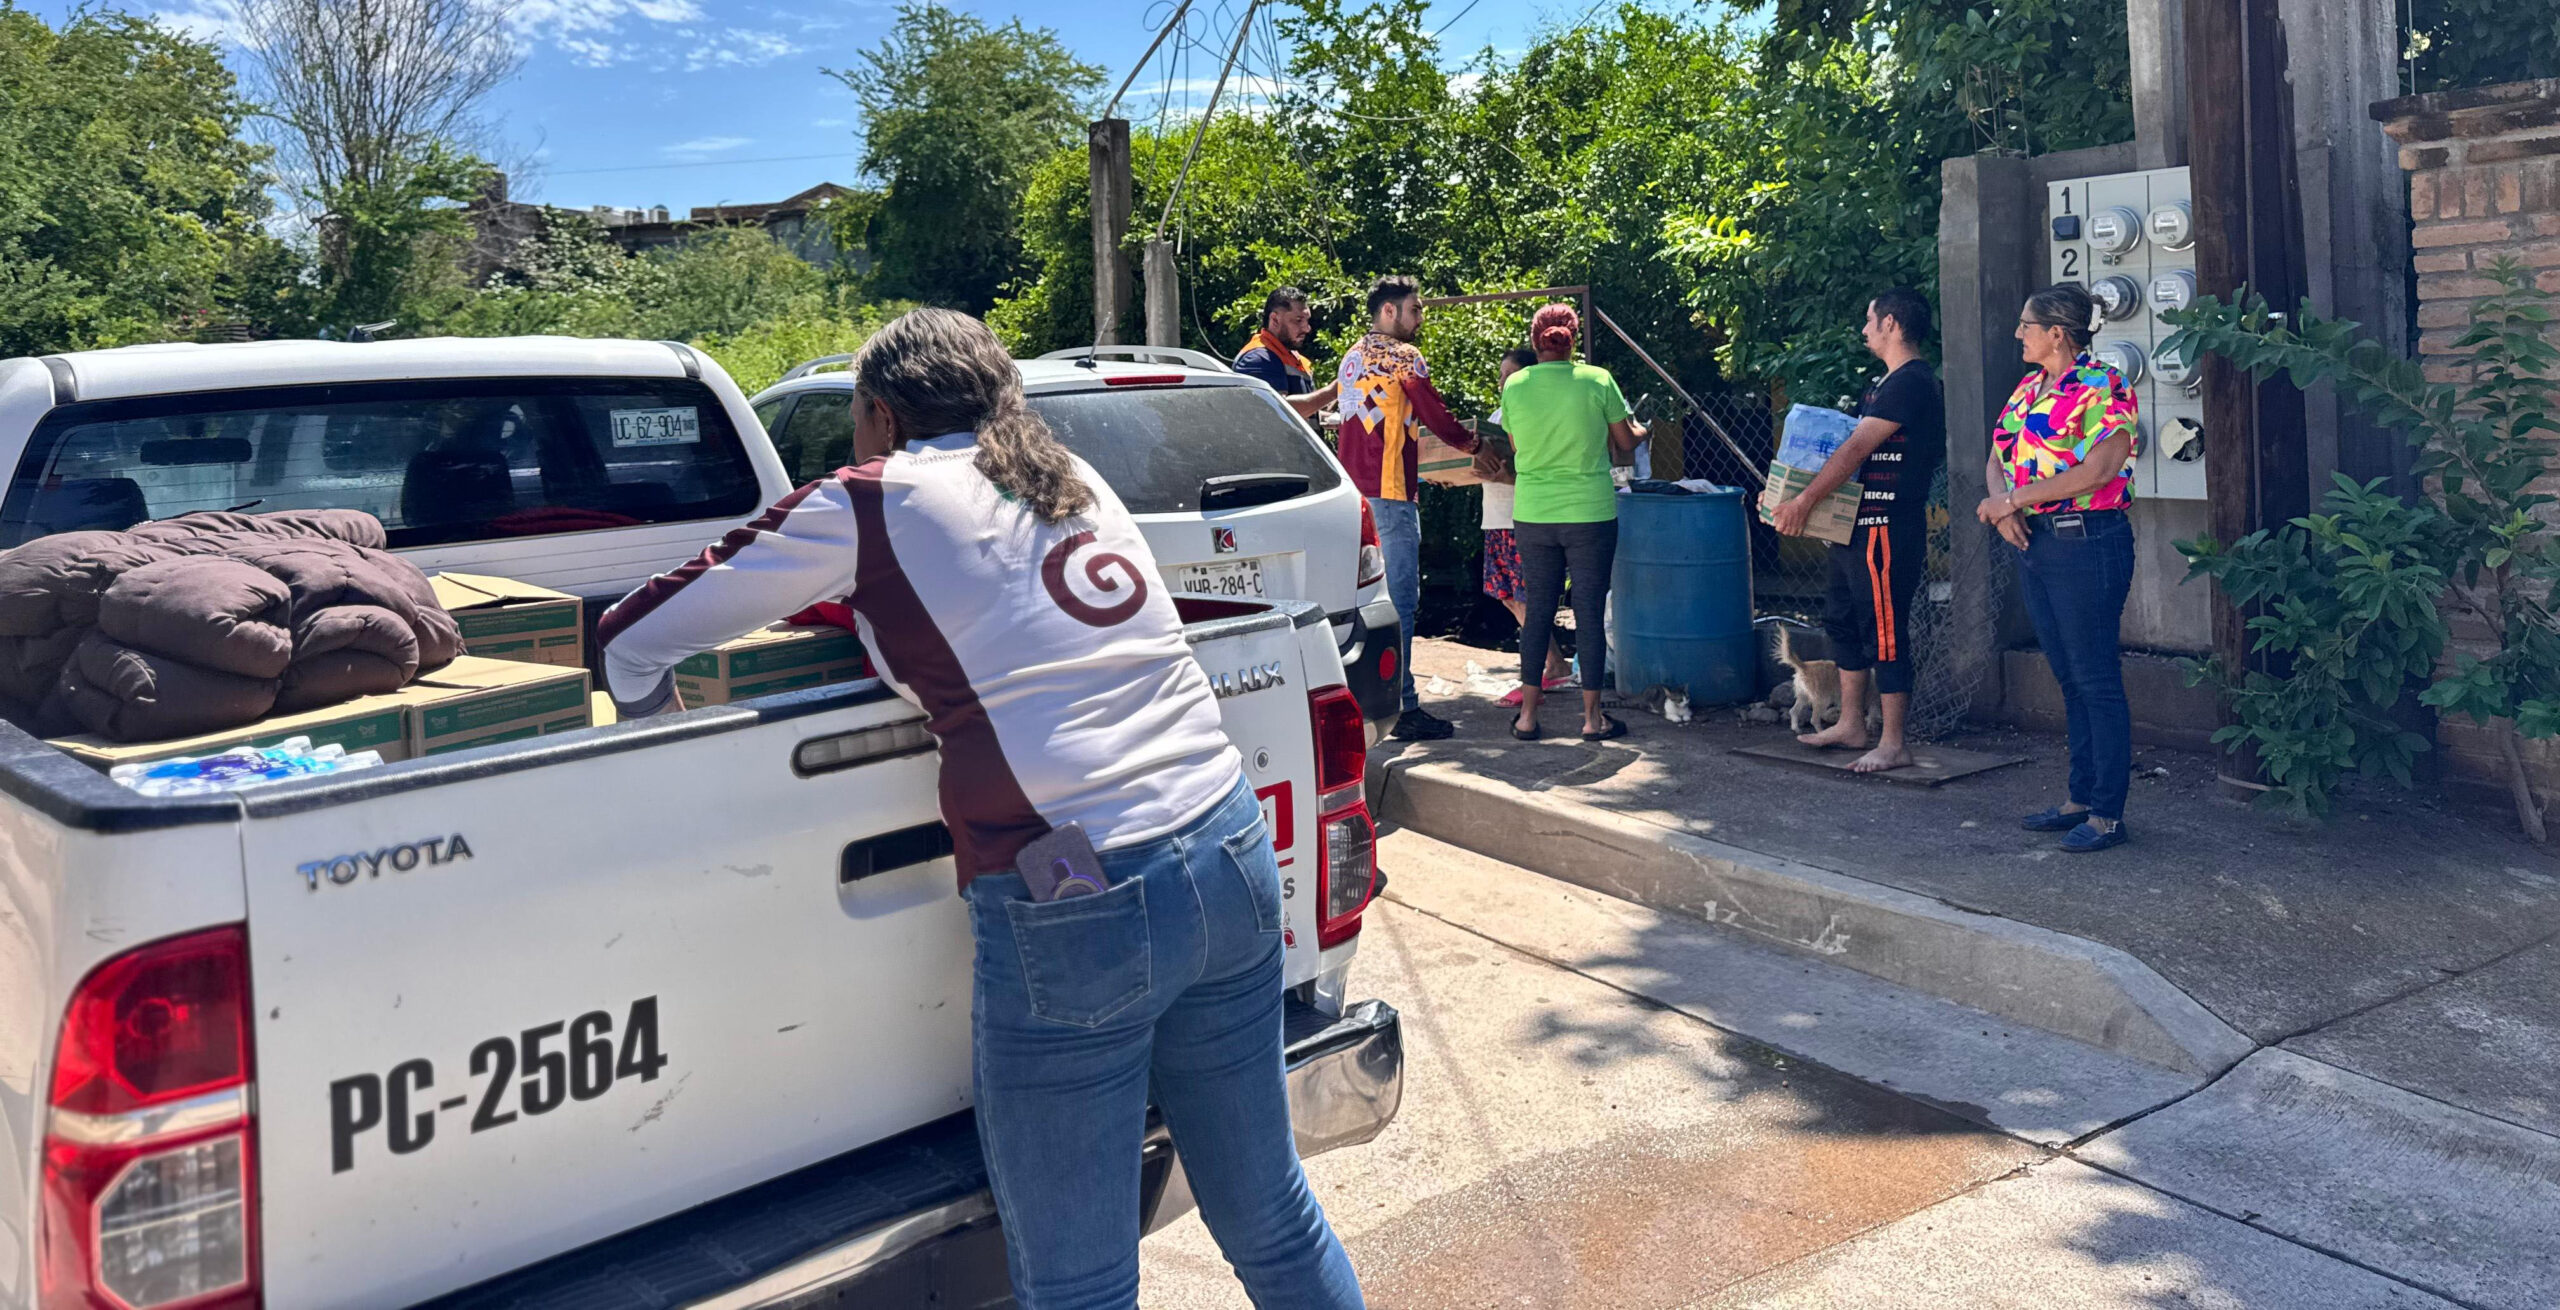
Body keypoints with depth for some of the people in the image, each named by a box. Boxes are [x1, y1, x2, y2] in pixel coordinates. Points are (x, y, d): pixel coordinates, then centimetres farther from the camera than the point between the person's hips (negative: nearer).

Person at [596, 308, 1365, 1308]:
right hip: (1232, 859, 7)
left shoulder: (870, 502, 1)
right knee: (1270, 1218, 20)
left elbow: (632, 641, 7)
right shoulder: (1074, 477, 18)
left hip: (1072, 917, -6)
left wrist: (659, 719, 26)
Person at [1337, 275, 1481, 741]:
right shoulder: (1403, 356, -8)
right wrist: (1470, 441, 10)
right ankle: (1402, 708, -7)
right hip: (1388, 491, -9)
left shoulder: (1352, 357, 17)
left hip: (1351, 488, 9)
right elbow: (1435, 414, -7)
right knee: (1398, 597, -7)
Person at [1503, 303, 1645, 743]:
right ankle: (1593, 718, 11)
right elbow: (1626, 443, 2)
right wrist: (1641, 430, 24)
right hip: (1589, 513, -2)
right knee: (1590, 613, 5)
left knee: (1537, 612, 11)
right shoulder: (1597, 380, -7)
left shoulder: (1514, 386, -2)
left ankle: (1528, 715, 14)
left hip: (1532, 516, 2)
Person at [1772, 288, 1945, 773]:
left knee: (1885, 633, -6)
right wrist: (1804, 497, 17)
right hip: (1859, 528, 11)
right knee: (1844, 621, 17)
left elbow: (1855, 450, -21)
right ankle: (1851, 725, 27)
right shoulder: (1894, 382, 17)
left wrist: (1805, 501, -21)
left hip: (1887, 530, -11)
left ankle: (1893, 745, 0)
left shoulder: (1910, 383, -16)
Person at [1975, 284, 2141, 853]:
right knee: (2070, 679, 14)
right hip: (2033, 545, 8)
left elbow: (2099, 469, -22)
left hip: (2085, 544, -8)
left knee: (2097, 679, -3)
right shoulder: (2027, 389, 15)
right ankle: (2081, 798, 23)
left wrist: (2014, 497, -17)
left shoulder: (2103, 388, -11)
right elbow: (1996, 461, 14)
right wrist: (2002, 507, -7)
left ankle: (2108, 814, 3)